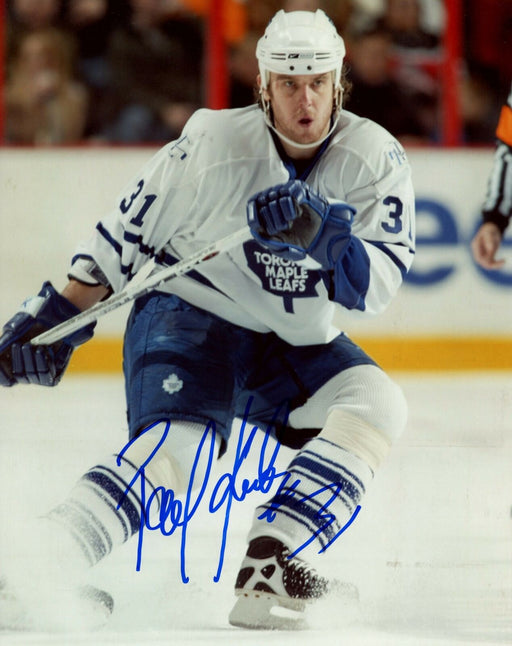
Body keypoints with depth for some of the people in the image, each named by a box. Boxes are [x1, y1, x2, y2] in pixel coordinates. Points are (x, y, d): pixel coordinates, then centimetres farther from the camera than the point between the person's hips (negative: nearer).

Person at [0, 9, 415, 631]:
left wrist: (320, 235, -37)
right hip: (187, 316, -5)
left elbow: (379, 280, -19)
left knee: (374, 404, -19)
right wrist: (57, 315, -7)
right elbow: (126, 234, -6)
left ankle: (270, 563, -25)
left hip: (291, 345, 5)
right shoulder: (213, 143, -16)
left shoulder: (376, 158, -9)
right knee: (176, 447, -30)